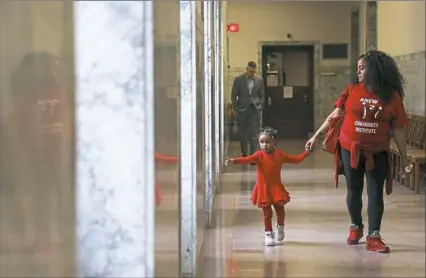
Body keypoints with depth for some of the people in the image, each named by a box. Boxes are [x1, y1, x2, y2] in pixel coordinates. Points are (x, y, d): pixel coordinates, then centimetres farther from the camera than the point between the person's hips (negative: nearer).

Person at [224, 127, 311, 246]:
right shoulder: (259, 155, -11)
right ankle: (268, 234, 16)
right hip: (263, 189, -2)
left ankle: (280, 227, 38)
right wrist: (234, 160, -44)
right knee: (267, 213, 2)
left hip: (276, 188, 2)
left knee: (280, 209, 10)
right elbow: (247, 159, -27)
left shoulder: (279, 154, -3)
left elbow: (296, 159, 6)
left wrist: (307, 152, 0)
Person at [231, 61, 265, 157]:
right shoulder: (238, 80, -2)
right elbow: (234, 96, 1)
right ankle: (244, 154, 23)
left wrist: (260, 107, 3)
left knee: (253, 134, -7)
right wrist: (235, 109, -3)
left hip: (254, 110, 0)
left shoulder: (260, 80, 3)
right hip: (242, 110, 0)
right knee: (242, 134, 8)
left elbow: (262, 95, 11)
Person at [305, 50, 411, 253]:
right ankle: (356, 227, 31)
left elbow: (398, 129, -1)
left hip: (377, 153, -1)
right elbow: (334, 116, 2)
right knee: (354, 191, 11)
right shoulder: (352, 90, -4)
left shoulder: (392, 96, -6)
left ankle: (374, 237, 5)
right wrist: (316, 136, 2)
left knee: (376, 194, -2)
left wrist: (404, 158, 2)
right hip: (350, 149, 1)